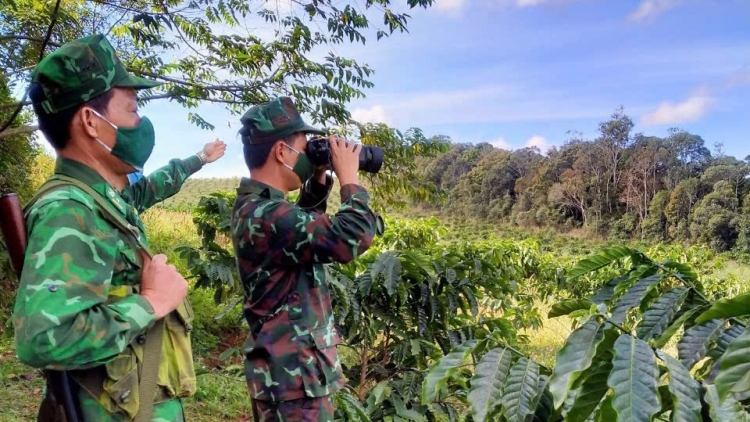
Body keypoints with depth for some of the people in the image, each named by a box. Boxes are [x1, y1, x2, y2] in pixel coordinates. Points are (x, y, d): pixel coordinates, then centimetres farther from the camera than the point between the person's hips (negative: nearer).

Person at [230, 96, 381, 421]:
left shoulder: (254, 205, 5)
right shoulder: (266, 215, -27)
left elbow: (304, 224, 22)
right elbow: (350, 239, -33)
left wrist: (320, 178, 8)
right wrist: (349, 177, -17)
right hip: (294, 376, -10)